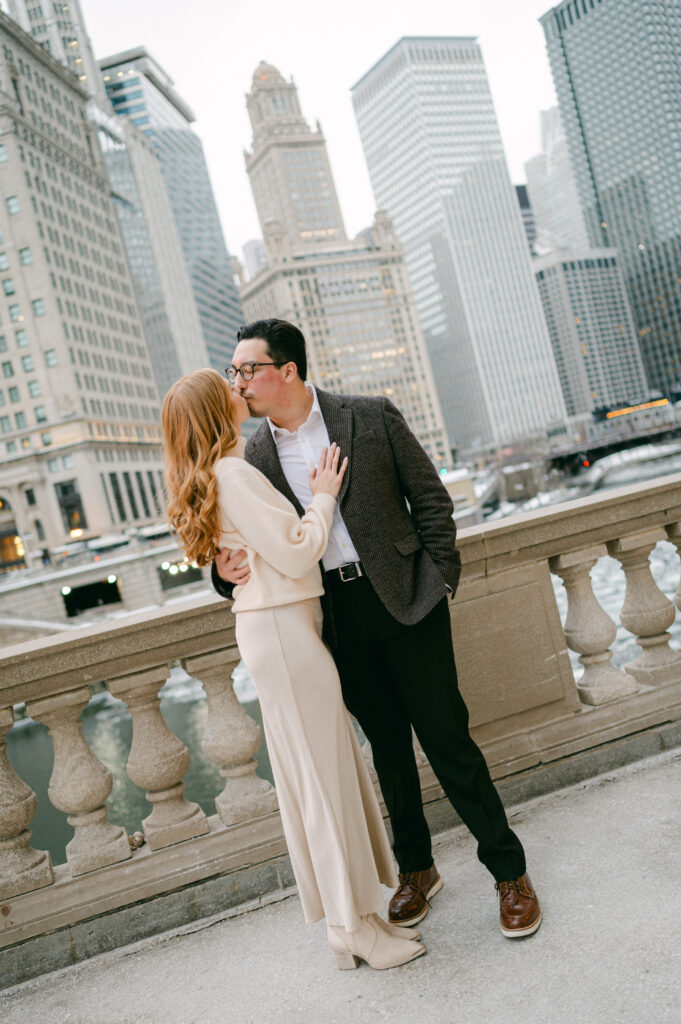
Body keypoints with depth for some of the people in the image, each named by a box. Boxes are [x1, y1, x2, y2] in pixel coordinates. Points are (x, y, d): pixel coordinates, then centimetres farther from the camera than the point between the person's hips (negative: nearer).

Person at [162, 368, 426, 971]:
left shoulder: (213, 480, 15)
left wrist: (315, 499, 10)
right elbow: (297, 555, -18)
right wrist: (323, 498, -6)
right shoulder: (235, 474, -16)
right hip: (282, 629, -10)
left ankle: (346, 919, 26)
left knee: (311, 773, 15)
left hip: (273, 629, 10)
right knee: (326, 774, -1)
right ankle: (357, 928, 12)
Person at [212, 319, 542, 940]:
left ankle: (510, 872, 19)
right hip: (338, 618, 3)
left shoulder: (372, 417, -5)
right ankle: (416, 870, 33)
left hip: (405, 600, -3)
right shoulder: (256, 455, 4)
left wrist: (439, 579, -4)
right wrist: (228, 569, -14)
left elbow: (430, 498, 0)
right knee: (387, 745, 13)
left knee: (445, 736, 2)